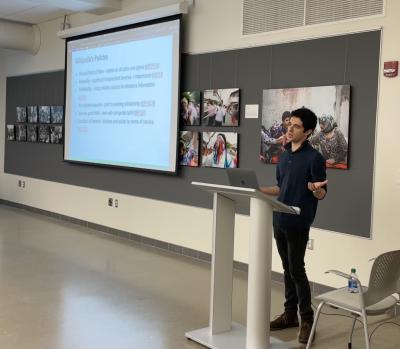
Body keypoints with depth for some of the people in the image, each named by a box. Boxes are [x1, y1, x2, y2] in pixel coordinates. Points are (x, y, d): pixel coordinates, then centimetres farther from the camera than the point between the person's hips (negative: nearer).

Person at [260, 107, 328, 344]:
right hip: (280, 221, 7)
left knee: (297, 270, -4)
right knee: (287, 269, 13)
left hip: (298, 223, -7)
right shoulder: (284, 156, 11)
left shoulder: (314, 158, -11)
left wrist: (316, 189, -32)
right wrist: (258, 190, 12)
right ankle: (290, 314, 23)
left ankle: (307, 320, 7)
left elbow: (321, 195, -11)